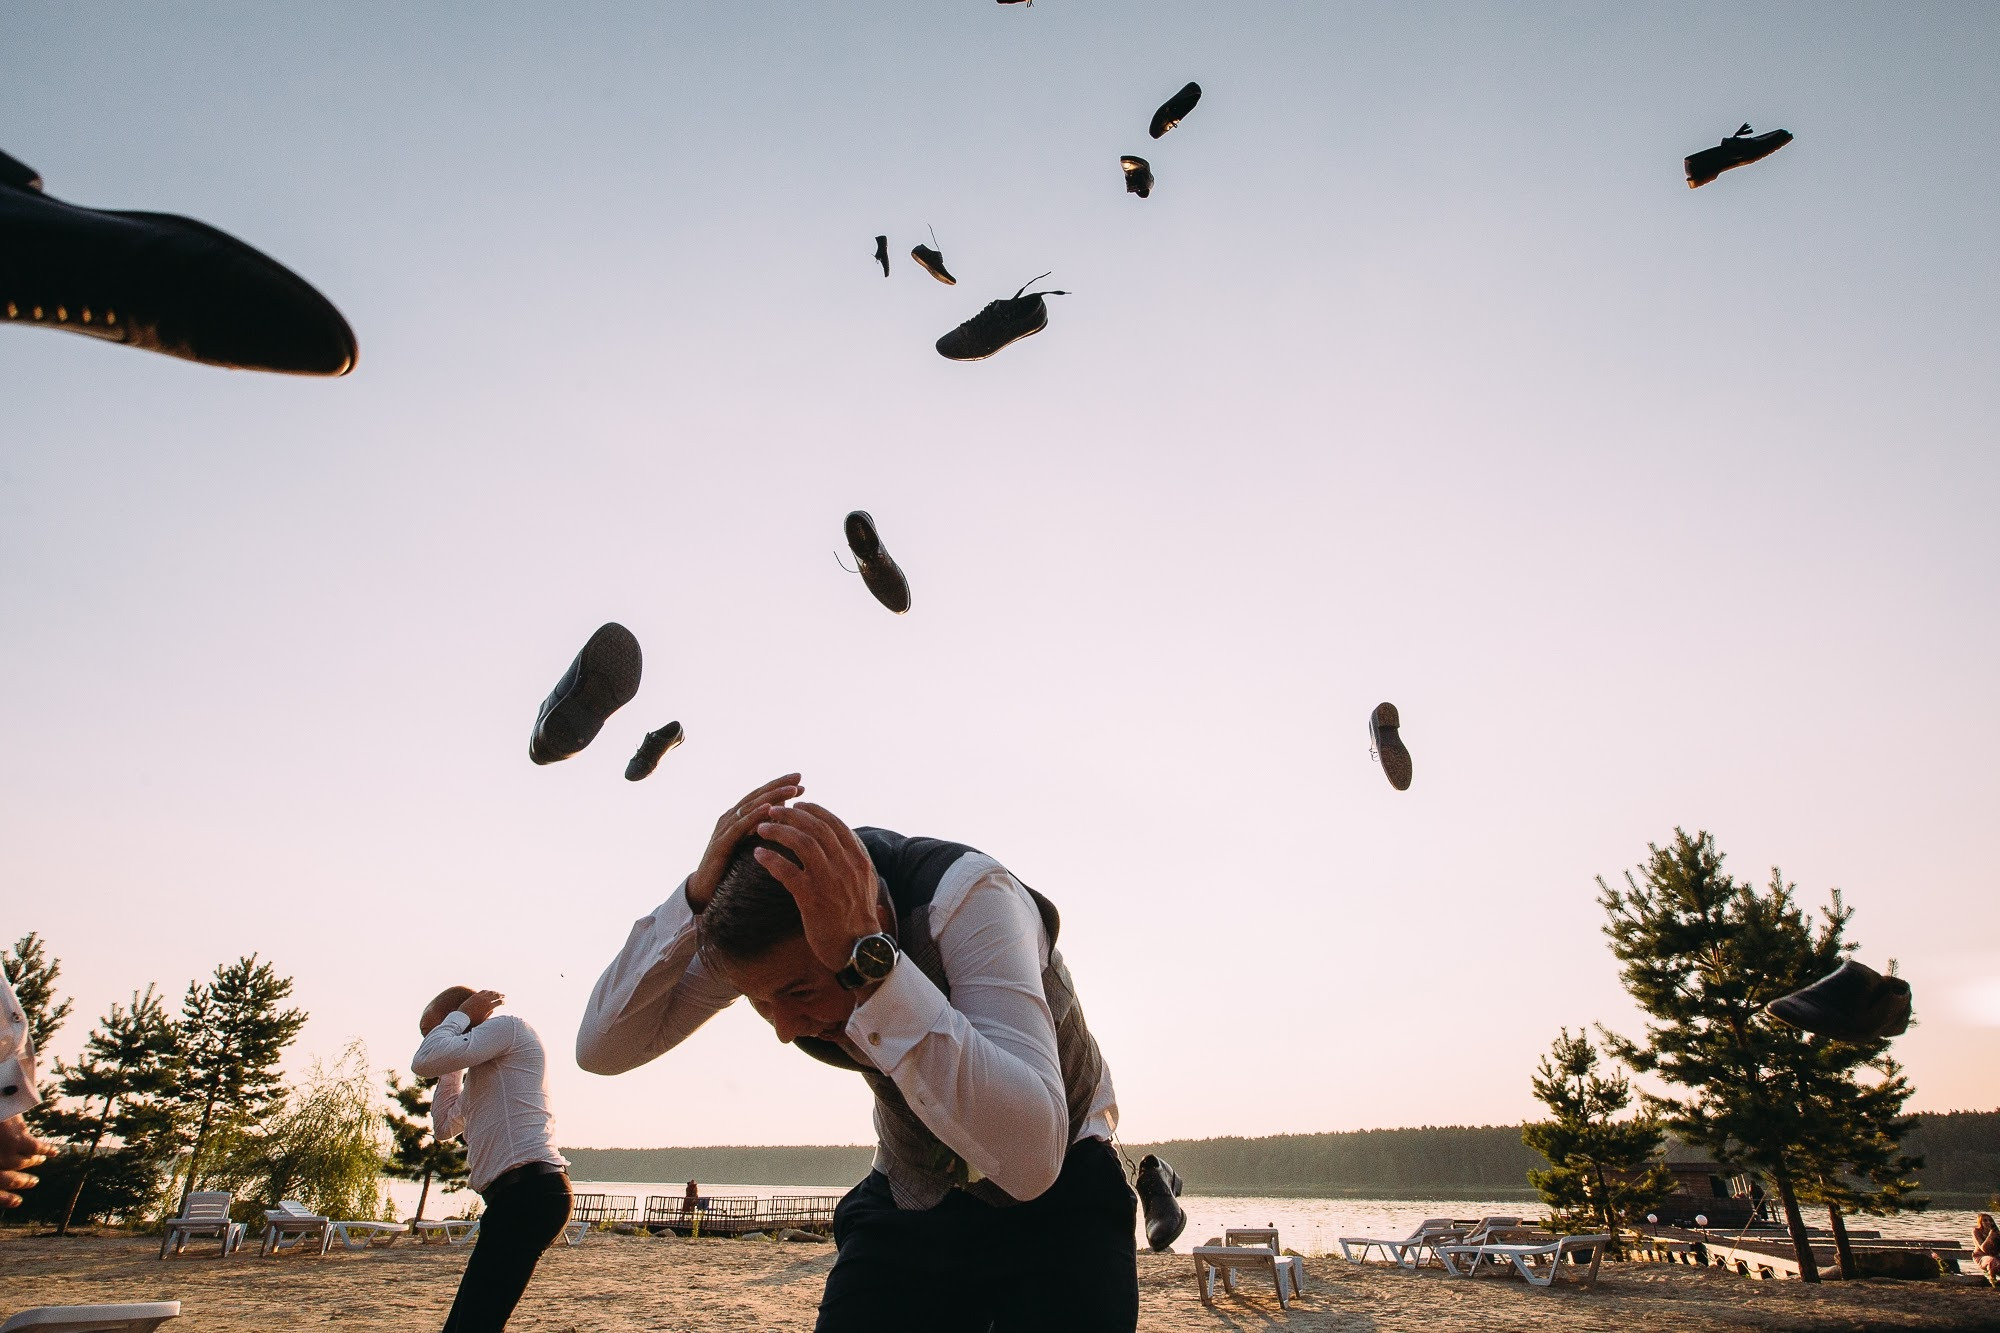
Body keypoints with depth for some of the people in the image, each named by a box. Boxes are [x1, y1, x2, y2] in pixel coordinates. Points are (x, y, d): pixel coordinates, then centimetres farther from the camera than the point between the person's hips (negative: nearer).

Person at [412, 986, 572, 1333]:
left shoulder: (507, 1026, -1)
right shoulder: (483, 1071, 31)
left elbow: (424, 1062, -12)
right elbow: (444, 1126, 34)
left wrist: (460, 1016, 4)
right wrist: (453, 1065, 30)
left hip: (529, 1190, -11)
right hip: (514, 1196, 11)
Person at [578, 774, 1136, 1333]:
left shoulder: (967, 895, -34)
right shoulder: (760, 917, -18)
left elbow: (1029, 1158, -43)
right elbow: (601, 1047, -19)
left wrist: (865, 956, -49)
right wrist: (697, 895, -34)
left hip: (1058, 1187, -3)